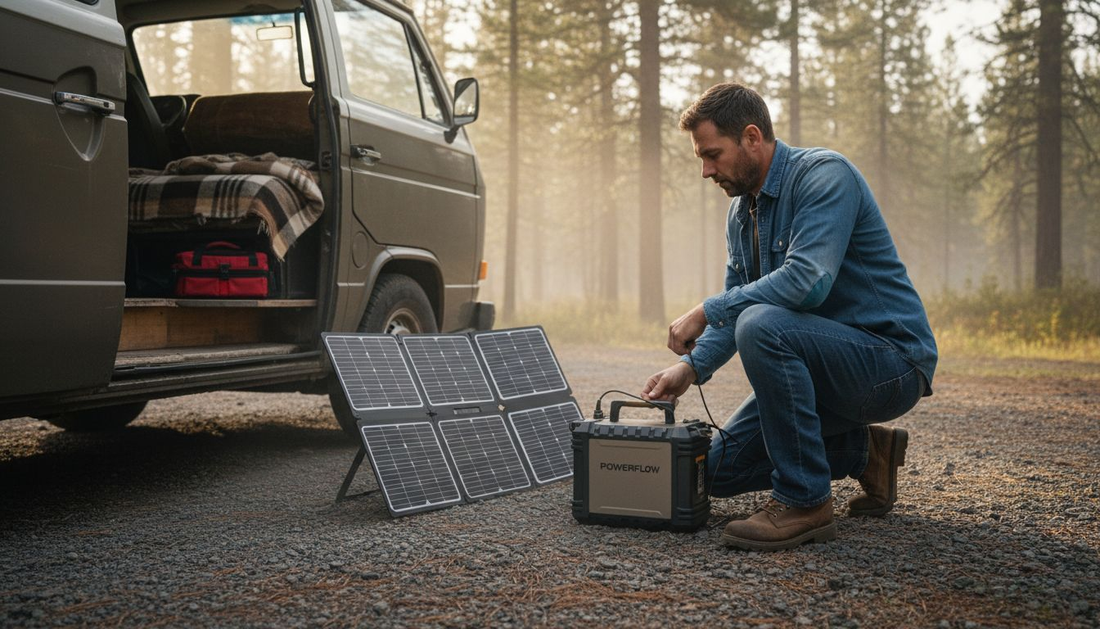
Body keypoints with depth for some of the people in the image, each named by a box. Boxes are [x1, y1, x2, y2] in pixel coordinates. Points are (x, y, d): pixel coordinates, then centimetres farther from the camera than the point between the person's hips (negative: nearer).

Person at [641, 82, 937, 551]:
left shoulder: (824, 174, -17)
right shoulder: (740, 212, 10)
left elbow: (808, 279, -32)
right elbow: (737, 307, 14)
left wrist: (706, 311, -24)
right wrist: (692, 367, -4)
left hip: (892, 361, -9)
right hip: (819, 366, 9)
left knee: (762, 325, -35)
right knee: (719, 471, 7)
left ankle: (805, 501, -23)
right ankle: (863, 451, 18)